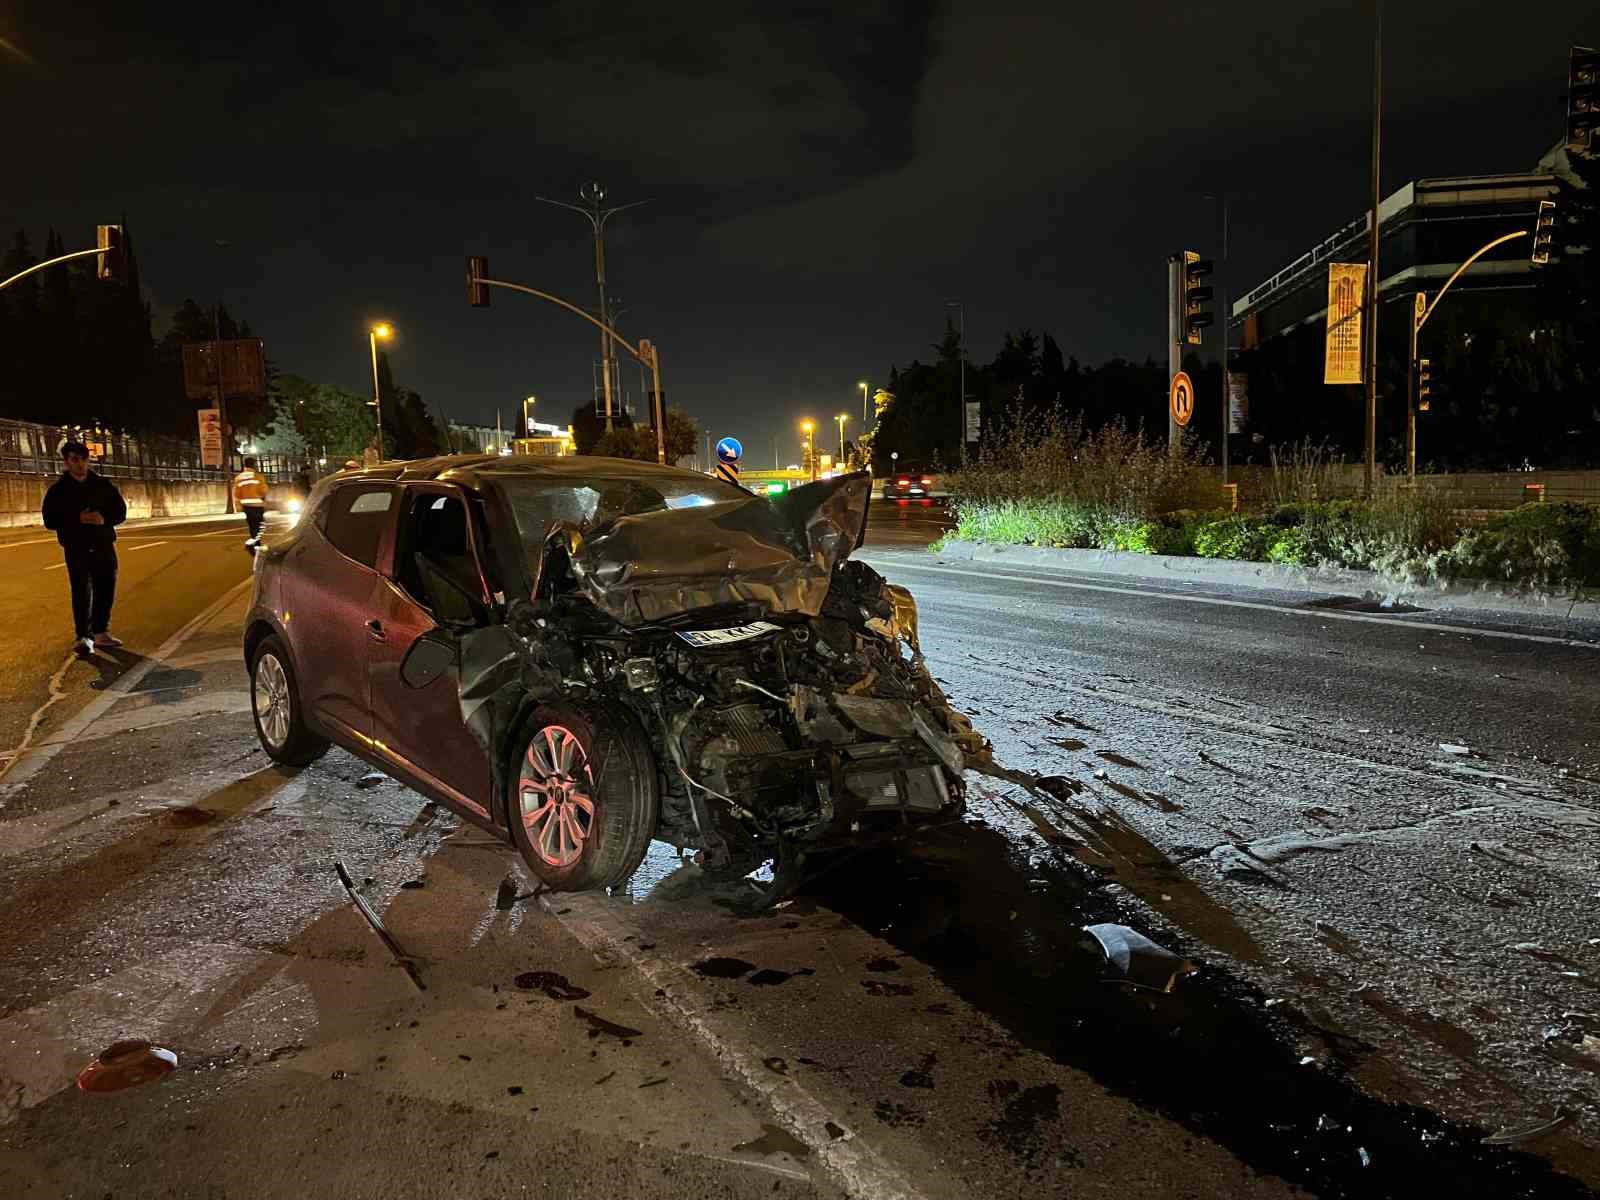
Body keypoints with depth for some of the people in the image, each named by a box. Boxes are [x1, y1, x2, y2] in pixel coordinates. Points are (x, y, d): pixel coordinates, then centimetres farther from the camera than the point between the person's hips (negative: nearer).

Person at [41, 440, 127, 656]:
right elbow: (50, 520, -2)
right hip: (76, 549, -3)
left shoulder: (103, 485, 8)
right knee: (82, 592, -11)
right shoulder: (58, 490, 2)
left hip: (104, 546, 3)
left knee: (105, 590, 7)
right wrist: (77, 519, -18)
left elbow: (121, 511, 7)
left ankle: (101, 632, 20)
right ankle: (83, 637, -10)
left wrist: (105, 519, -14)